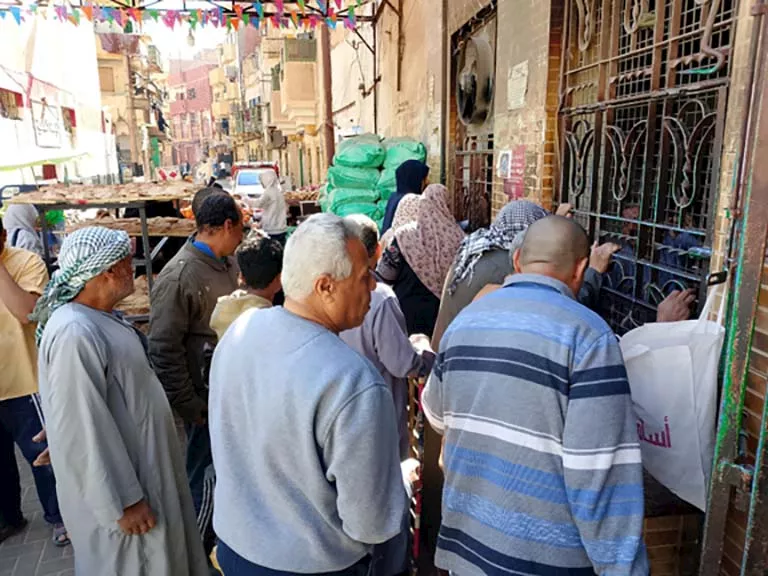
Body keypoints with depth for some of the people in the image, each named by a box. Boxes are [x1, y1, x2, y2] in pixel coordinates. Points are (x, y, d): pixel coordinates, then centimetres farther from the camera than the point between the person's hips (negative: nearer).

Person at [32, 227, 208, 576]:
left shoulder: (98, 317, 4)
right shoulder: (74, 333, -28)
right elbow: (83, 431, -27)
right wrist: (122, 502, -21)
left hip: (139, 464, 9)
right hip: (115, 483, -9)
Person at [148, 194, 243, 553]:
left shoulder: (228, 262, 4)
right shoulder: (179, 277, -20)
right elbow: (164, 349, -18)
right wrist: (188, 406, -15)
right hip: (209, 398, -8)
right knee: (206, 477, 8)